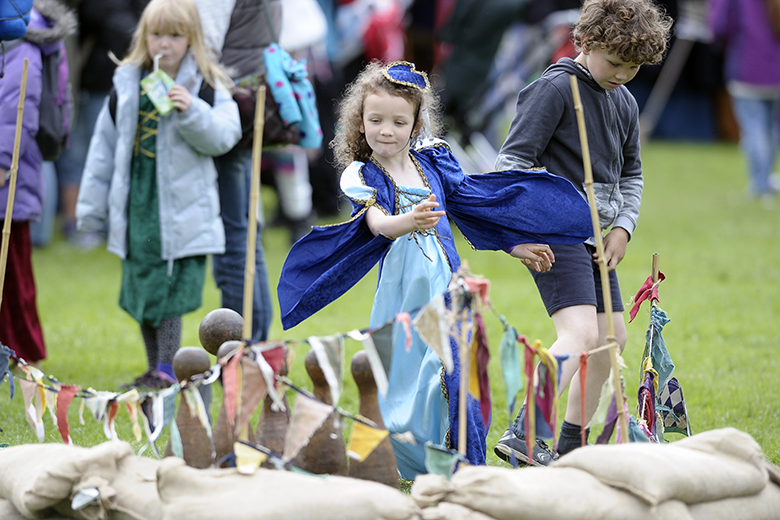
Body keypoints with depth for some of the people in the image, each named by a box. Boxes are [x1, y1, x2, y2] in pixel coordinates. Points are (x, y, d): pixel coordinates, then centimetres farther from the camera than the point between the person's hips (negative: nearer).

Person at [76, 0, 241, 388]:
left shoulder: (207, 86, -1)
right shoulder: (126, 83, 8)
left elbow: (223, 137, -9)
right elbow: (105, 144, 13)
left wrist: (192, 112, -26)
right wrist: (91, 205, 13)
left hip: (182, 207, -4)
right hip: (136, 204, 4)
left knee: (172, 292, -6)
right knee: (141, 290, 9)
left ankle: (167, 369, 0)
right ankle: (154, 370, 20)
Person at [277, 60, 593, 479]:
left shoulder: (431, 162, 8)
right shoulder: (362, 176, -4)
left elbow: (470, 208, 21)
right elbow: (379, 225, -23)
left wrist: (513, 246, 26)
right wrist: (410, 222, -44)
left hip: (446, 284, 3)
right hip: (402, 289, -3)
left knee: (451, 375, -1)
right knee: (403, 375, -2)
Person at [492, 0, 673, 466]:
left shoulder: (624, 102, 13)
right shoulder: (555, 89, -12)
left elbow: (631, 173, 24)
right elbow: (513, 160, -15)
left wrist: (623, 226, 8)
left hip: (596, 238, 9)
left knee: (612, 338, 12)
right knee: (581, 334, -23)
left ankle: (570, 445, 23)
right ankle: (523, 436, -29)